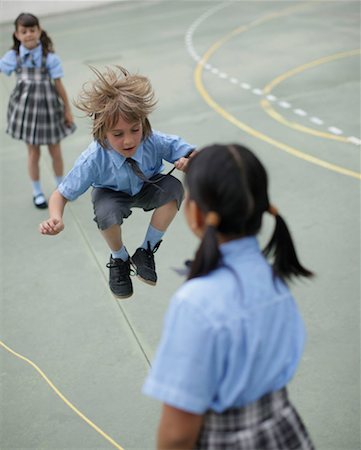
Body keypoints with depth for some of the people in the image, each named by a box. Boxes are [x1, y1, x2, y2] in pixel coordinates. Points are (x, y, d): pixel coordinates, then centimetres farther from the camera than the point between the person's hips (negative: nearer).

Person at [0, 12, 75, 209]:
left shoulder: (50, 57, -14)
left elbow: (59, 85, -9)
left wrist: (67, 109, -5)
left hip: (48, 107, -1)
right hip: (26, 108, 1)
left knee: (55, 151, 12)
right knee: (33, 152, 11)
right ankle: (37, 192, 27)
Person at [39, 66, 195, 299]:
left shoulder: (154, 141, -32)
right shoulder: (93, 159, -34)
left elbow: (191, 153, -19)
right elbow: (62, 194, -26)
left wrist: (189, 162, -45)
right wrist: (55, 218, -49)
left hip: (147, 189, 2)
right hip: (112, 194, -1)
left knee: (173, 187, -32)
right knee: (107, 213, -37)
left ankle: (147, 251, -9)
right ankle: (120, 259, 0)